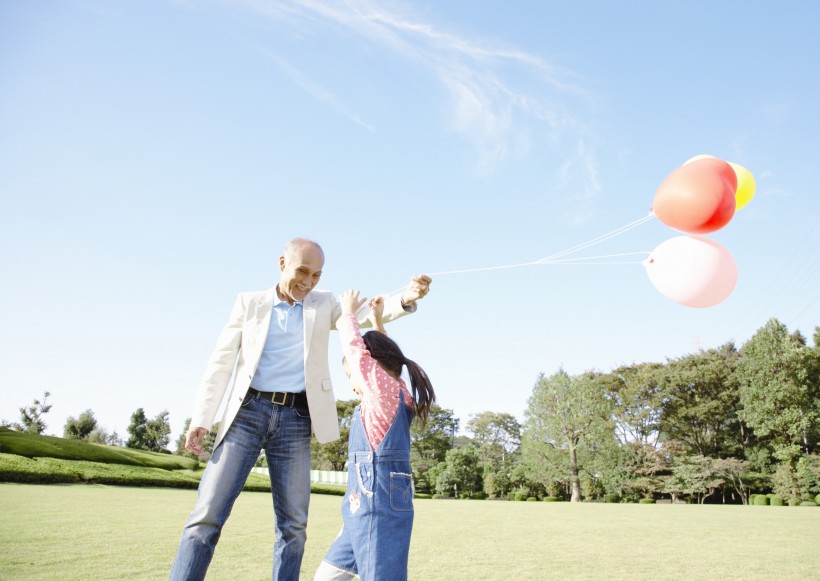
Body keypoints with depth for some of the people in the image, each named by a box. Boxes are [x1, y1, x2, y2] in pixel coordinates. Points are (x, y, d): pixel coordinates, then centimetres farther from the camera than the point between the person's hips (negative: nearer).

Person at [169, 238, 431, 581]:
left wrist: (406, 299, -23)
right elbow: (221, 362, 6)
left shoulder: (324, 305, 11)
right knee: (207, 514, -6)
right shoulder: (249, 302, 7)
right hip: (248, 411, -1)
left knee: (293, 523, 4)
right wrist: (201, 419, -2)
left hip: (295, 418, 1)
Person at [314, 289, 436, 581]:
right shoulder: (394, 394, 14)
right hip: (364, 512, 10)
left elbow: (356, 349, -8)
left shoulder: (385, 389, -11)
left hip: (380, 512, -10)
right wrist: (378, 321, 32)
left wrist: (348, 313, 7)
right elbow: (381, 357, 31)